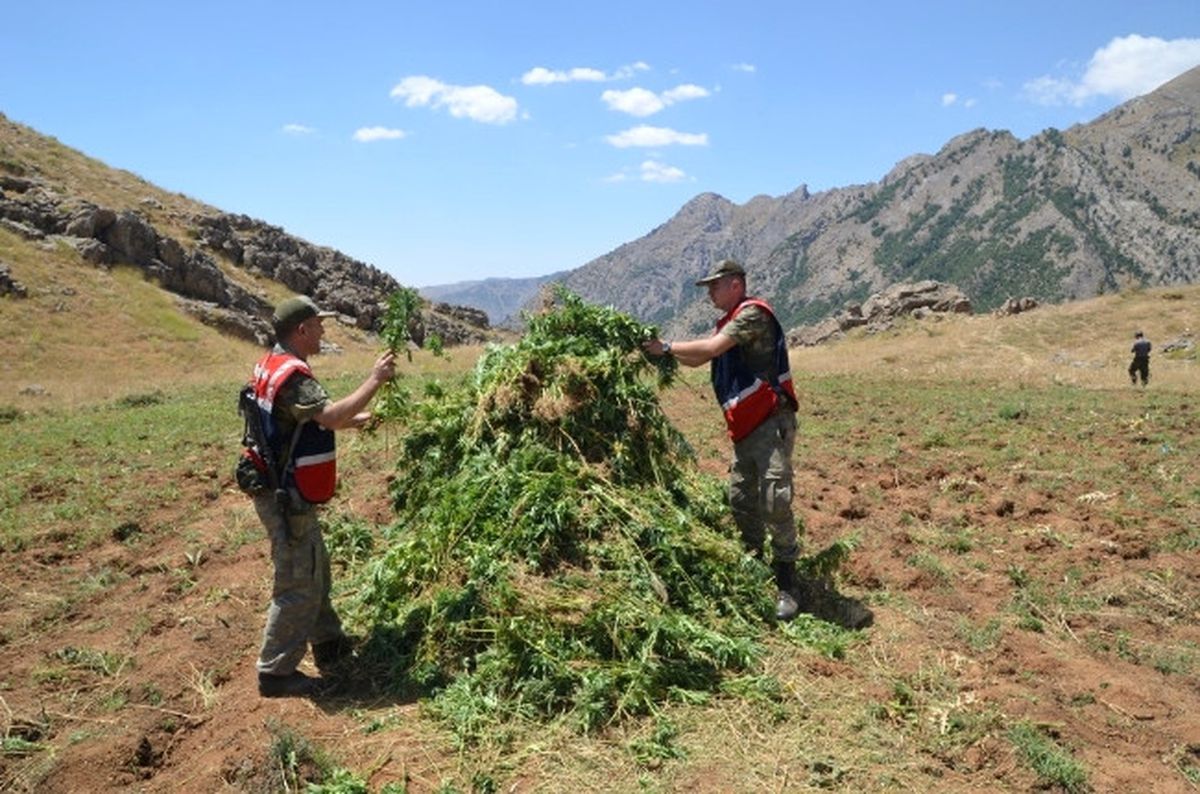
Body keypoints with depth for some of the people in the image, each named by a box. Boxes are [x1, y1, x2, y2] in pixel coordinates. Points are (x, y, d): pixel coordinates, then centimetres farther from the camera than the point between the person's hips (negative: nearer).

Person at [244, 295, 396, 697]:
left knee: (315, 571, 21)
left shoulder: (272, 366, 11)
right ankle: (275, 671, 10)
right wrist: (374, 381, -26)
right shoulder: (291, 374, -22)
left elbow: (315, 420, 19)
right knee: (298, 584, -1)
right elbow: (331, 416, -34)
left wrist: (358, 418, 12)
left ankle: (329, 646, 35)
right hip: (287, 497, -11)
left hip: (283, 492, 11)